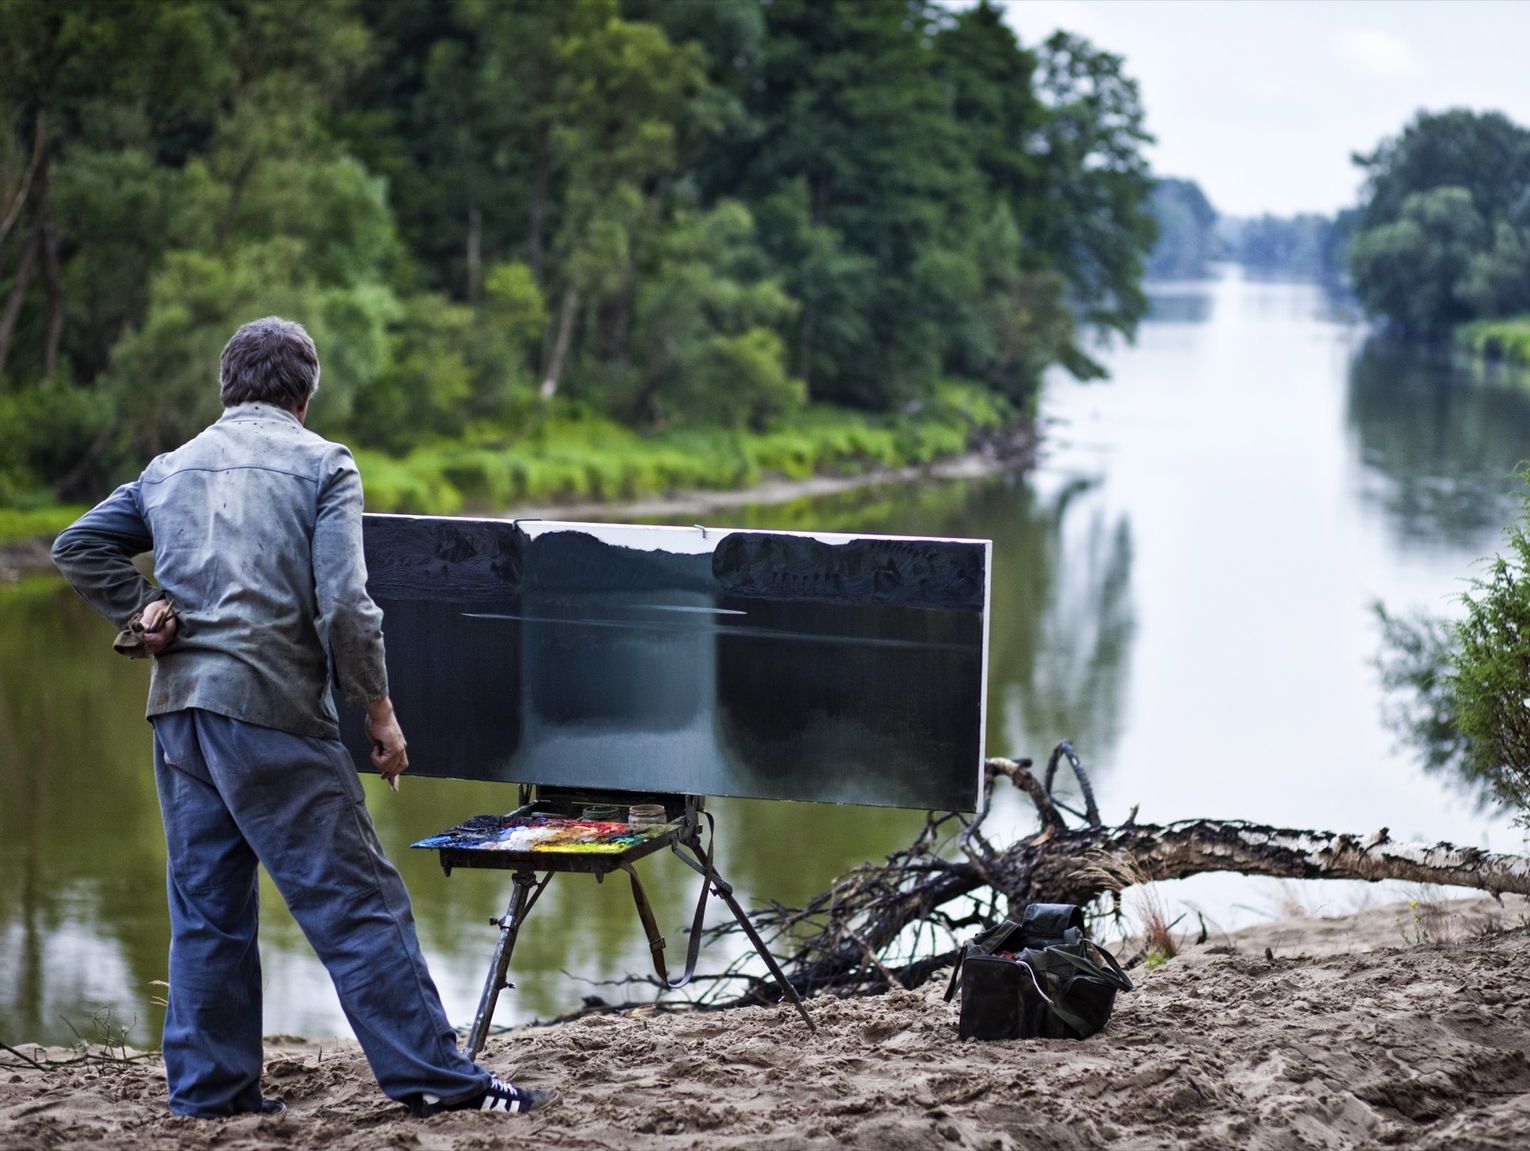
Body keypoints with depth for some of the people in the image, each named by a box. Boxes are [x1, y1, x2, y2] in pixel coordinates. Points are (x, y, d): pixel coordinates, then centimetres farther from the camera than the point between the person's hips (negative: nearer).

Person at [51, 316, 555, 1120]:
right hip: (270, 707, -6)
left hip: (178, 708, 6)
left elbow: (78, 547, 10)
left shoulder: (171, 469, 16)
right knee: (355, 897, -4)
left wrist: (139, 610, 6)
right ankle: (434, 1076, -2)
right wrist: (377, 708, -3)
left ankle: (209, 1085, 15)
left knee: (206, 904, 12)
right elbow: (343, 603, -10)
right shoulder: (320, 464, -1)